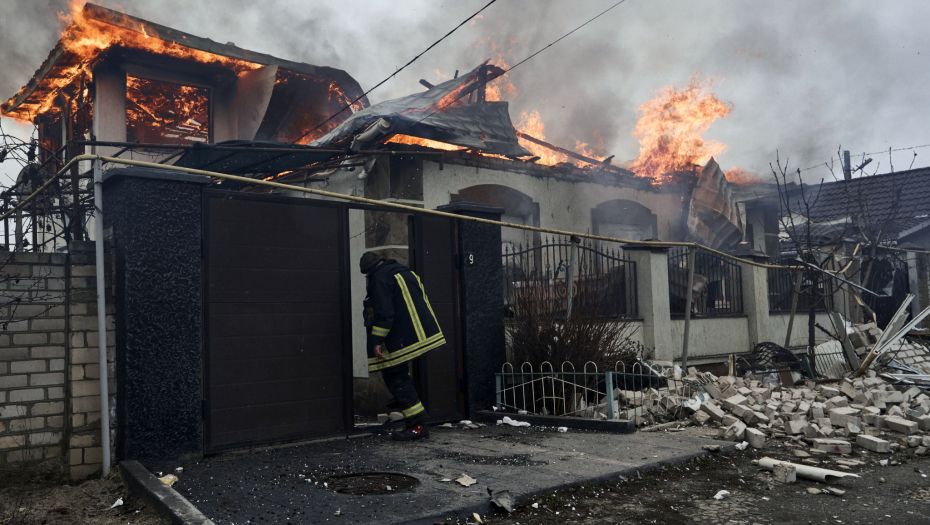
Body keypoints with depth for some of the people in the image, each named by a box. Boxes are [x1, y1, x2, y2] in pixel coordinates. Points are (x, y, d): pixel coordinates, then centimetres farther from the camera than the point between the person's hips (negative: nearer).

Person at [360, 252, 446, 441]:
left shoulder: (379, 278, -9)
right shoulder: (407, 272, 18)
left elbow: (384, 313, -19)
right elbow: (423, 301, 23)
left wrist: (377, 341, -16)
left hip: (401, 339, -9)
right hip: (425, 333, 9)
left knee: (395, 377, -3)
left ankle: (417, 425, -4)